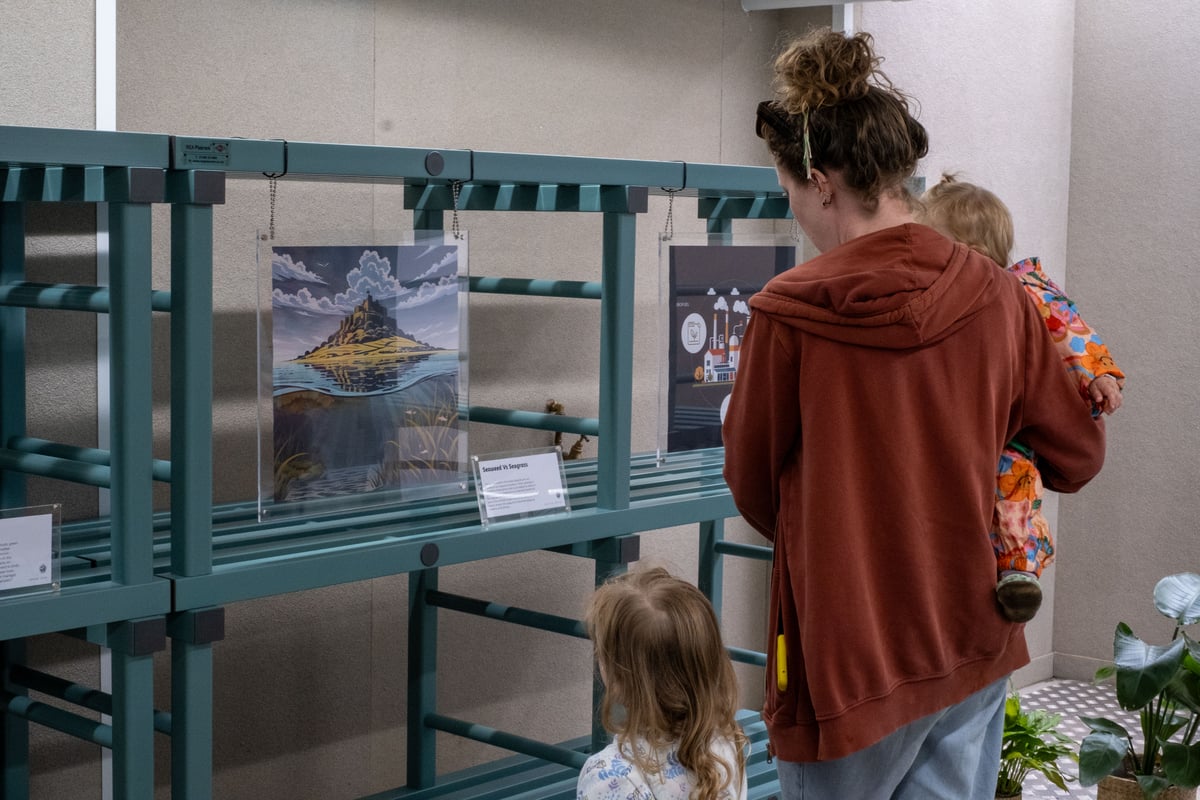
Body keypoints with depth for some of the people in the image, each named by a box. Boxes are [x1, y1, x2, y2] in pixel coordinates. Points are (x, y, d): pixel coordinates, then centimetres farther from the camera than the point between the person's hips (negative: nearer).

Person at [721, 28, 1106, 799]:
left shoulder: (789, 313, -17)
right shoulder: (997, 294, -6)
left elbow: (753, 485, -3)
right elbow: (1077, 458, 5)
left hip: (849, 656, -4)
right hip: (974, 648, 4)